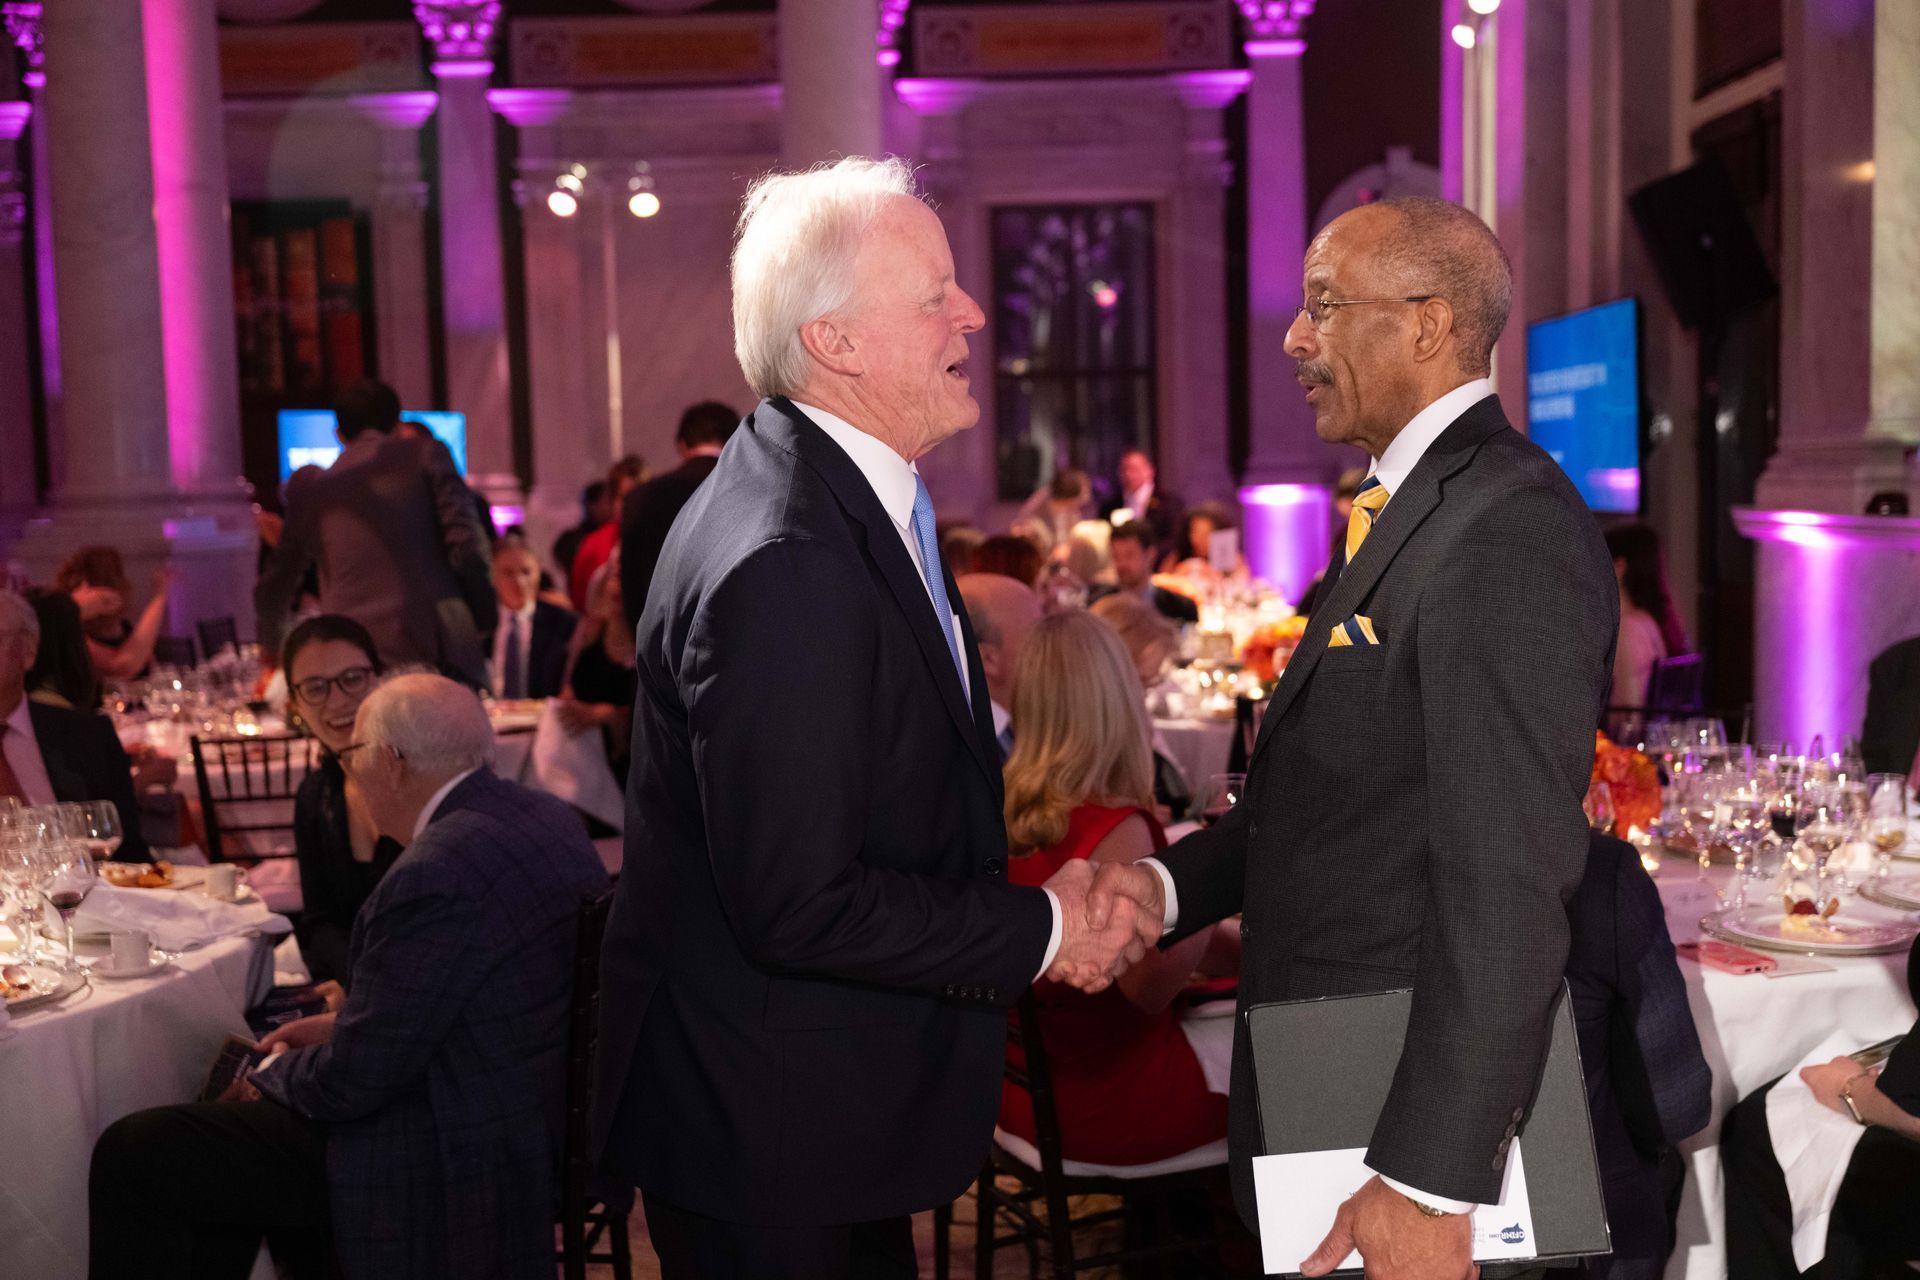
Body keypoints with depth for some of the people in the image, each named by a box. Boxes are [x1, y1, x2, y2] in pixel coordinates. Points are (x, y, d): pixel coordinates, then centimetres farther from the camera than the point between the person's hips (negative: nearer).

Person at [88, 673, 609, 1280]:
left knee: (131, 1152, -3)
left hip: (444, 1161, -10)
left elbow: (352, 1082, -20)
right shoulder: (546, 817, 2)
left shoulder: (436, 875, -27)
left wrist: (273, 1076, 1)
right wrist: (347, 1024, 12)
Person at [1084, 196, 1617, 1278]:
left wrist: (1430, 1181, -25)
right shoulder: (1409, 506, 11)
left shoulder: (1509, 527, -20)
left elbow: (1508, 886, -25)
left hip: (1417, 1114, -9)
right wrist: (1173, 883, -1)